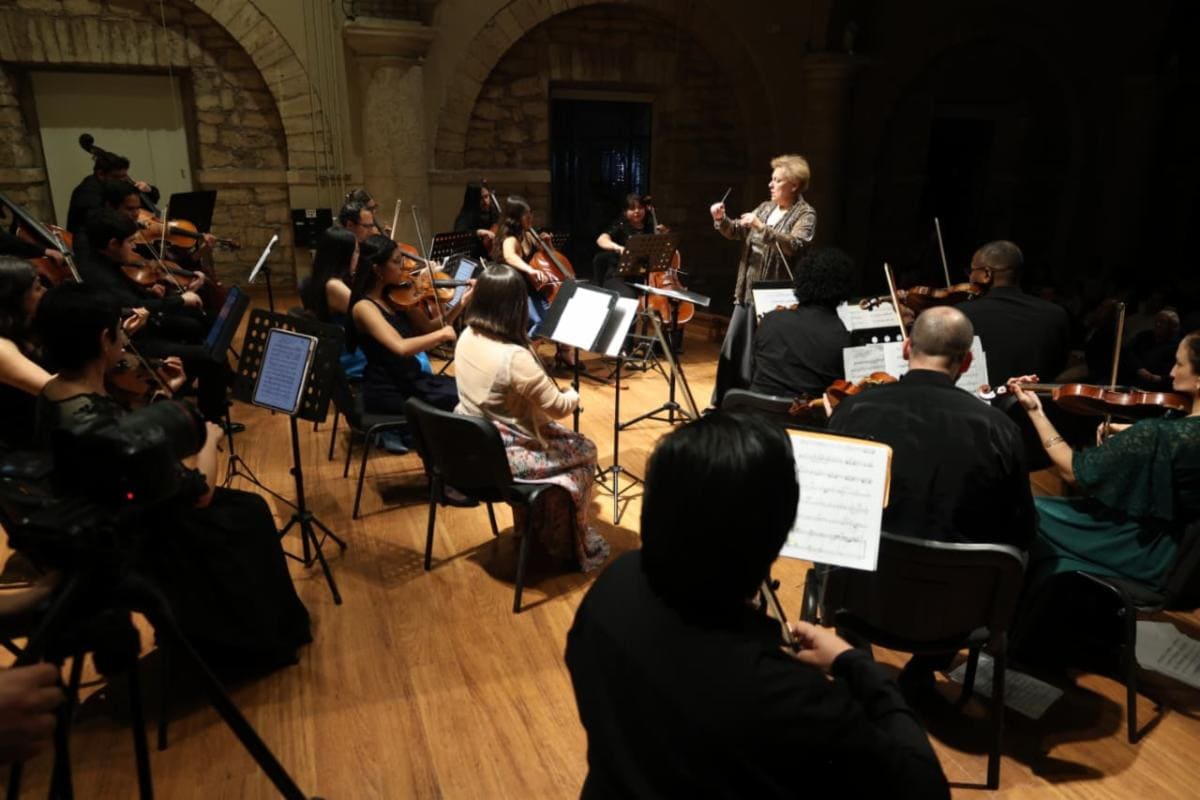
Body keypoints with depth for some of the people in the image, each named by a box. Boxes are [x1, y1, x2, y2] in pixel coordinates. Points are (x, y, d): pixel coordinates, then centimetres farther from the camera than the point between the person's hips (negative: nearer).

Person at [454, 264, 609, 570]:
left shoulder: (466, 338, -6)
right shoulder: (515, 357, -30)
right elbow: (559, 407, -19)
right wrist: (573, 396, 2)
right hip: (502, 457, -8)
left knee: (558, 436, 29)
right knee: (584, 451, 15)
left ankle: (533, 525, 41)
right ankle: (574, 544, 31)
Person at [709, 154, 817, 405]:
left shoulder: (805, 214, -7)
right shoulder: (765, 207, 14)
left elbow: (795, 245, -24)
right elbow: (736, 232, 14)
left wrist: (761, 227, -29)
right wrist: (721, 220, -6)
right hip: (747, 291, 7)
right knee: (733, 348, 11)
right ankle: (724, 402, 24)